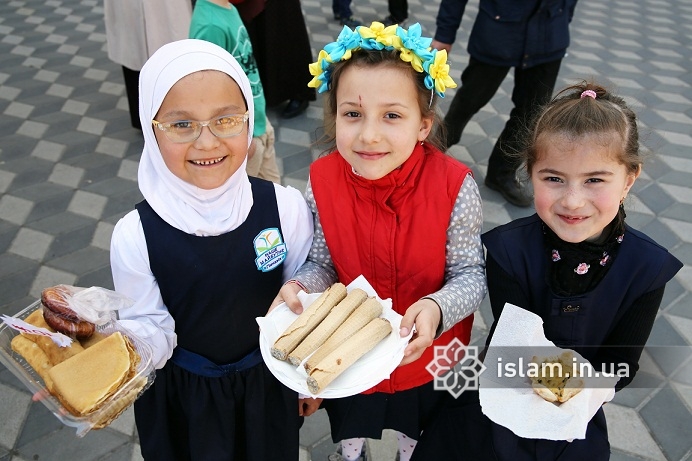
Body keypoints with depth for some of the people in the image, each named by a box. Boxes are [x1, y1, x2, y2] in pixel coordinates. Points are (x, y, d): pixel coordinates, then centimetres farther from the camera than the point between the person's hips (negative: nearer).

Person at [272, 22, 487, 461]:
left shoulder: (455, 186, -29)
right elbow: (322, 263, -11)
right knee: (350, 426, 34)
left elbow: (471, 274, -20)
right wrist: (299, 287, -32)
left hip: (427, 350, -1)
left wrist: (437, 308, -40)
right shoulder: (322, 182, -23)